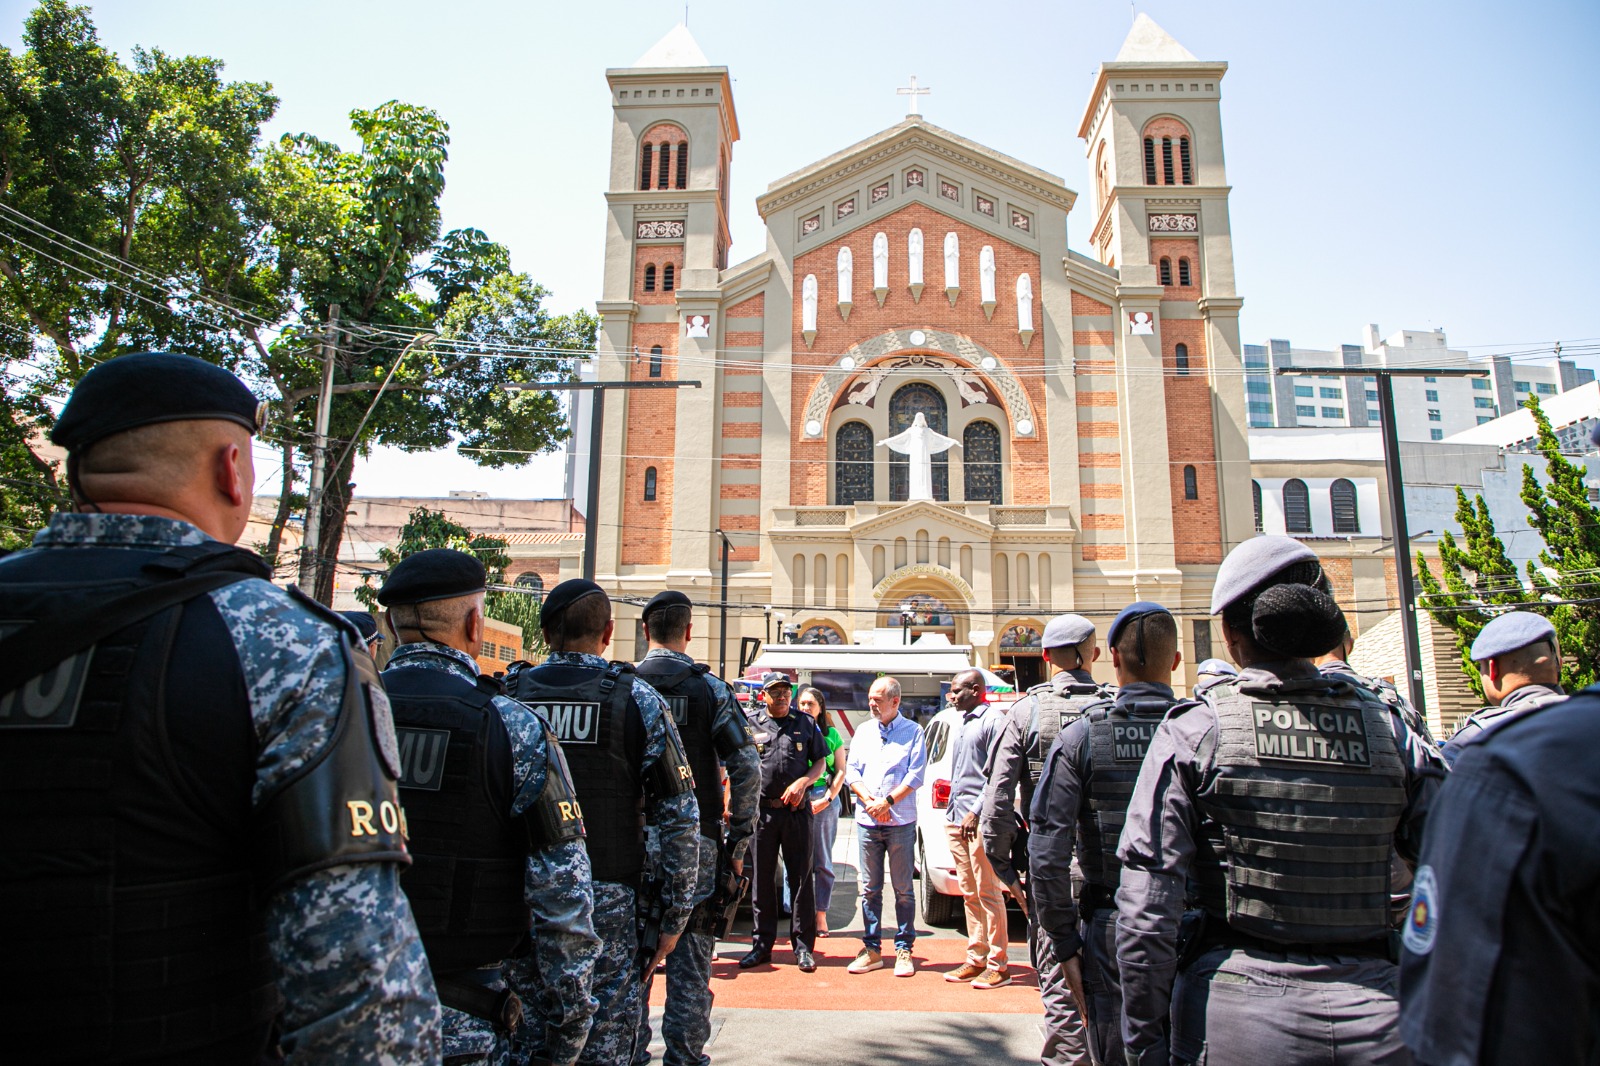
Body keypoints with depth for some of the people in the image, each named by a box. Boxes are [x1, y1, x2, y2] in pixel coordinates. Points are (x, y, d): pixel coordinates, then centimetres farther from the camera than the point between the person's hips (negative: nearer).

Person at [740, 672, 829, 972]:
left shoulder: (806, 724, 9)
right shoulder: (750, 723, 6)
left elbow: (820, 762, 11)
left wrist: (803, 782, -7)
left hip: (797, 810, 0)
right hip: (761, 810, 0)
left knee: (801, 877, 3)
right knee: (762, 878, 8)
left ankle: (803, 945, 12)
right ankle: (761, 944, 19)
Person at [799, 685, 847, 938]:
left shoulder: (832, 734, 8)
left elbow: (841, 771, 7)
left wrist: (827, 799, -3)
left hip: (824, 800, 1)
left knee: (822, 862, 6)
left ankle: (821, 915, 14)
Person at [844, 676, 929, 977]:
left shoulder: (912, 732, 2)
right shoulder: (863, 732, 13)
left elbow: (916, 775, -6)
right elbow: (851, 771, 8)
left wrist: (887, 801, -13)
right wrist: (869, 801, -6)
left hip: (901, 821, -3)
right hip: (866, 821, 3)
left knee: (903, 889, 3)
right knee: (870, 888, 7)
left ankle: (904, 950, 12)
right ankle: (872, 949, 15)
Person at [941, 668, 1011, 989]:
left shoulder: (993, 721, -9)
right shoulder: (958, 725, 19)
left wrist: (977, 812, -18)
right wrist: (952, 811, 17)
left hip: (980, 820, -8)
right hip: (956, 819, 9)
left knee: (988, 892, -3)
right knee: (969, 893, 11)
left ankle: (998, 965, 5)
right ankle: (976, 958, 18)